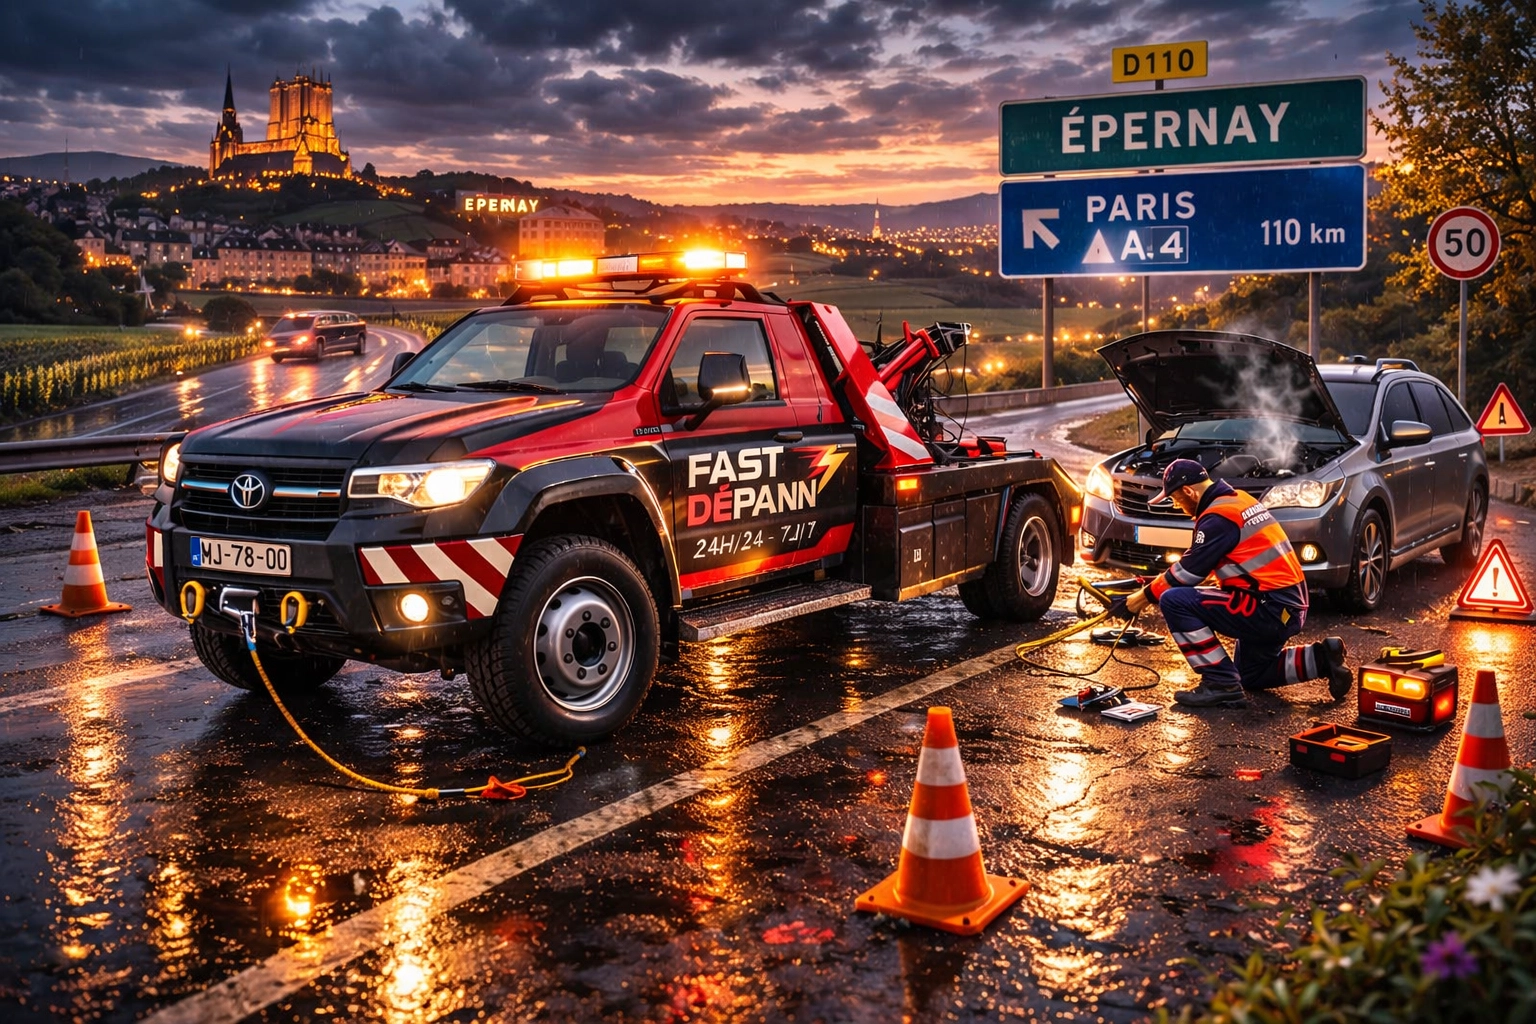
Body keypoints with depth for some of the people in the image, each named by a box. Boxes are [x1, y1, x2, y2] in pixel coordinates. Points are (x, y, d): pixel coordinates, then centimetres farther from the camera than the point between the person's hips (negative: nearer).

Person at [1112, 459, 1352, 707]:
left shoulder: (1218, 517, -17)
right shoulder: (1239, 499, 13)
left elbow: (1188, 572, -12)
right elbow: (1196, 561, 20)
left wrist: (1144, 596, 0)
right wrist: (1159, 581, 18)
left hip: (1269, 610, -10)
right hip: (1289, 607, 10)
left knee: (1174, 601, -14)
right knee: (1250, 675, 28)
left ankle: (1221, 685, -11)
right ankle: (1320, 659, 14)